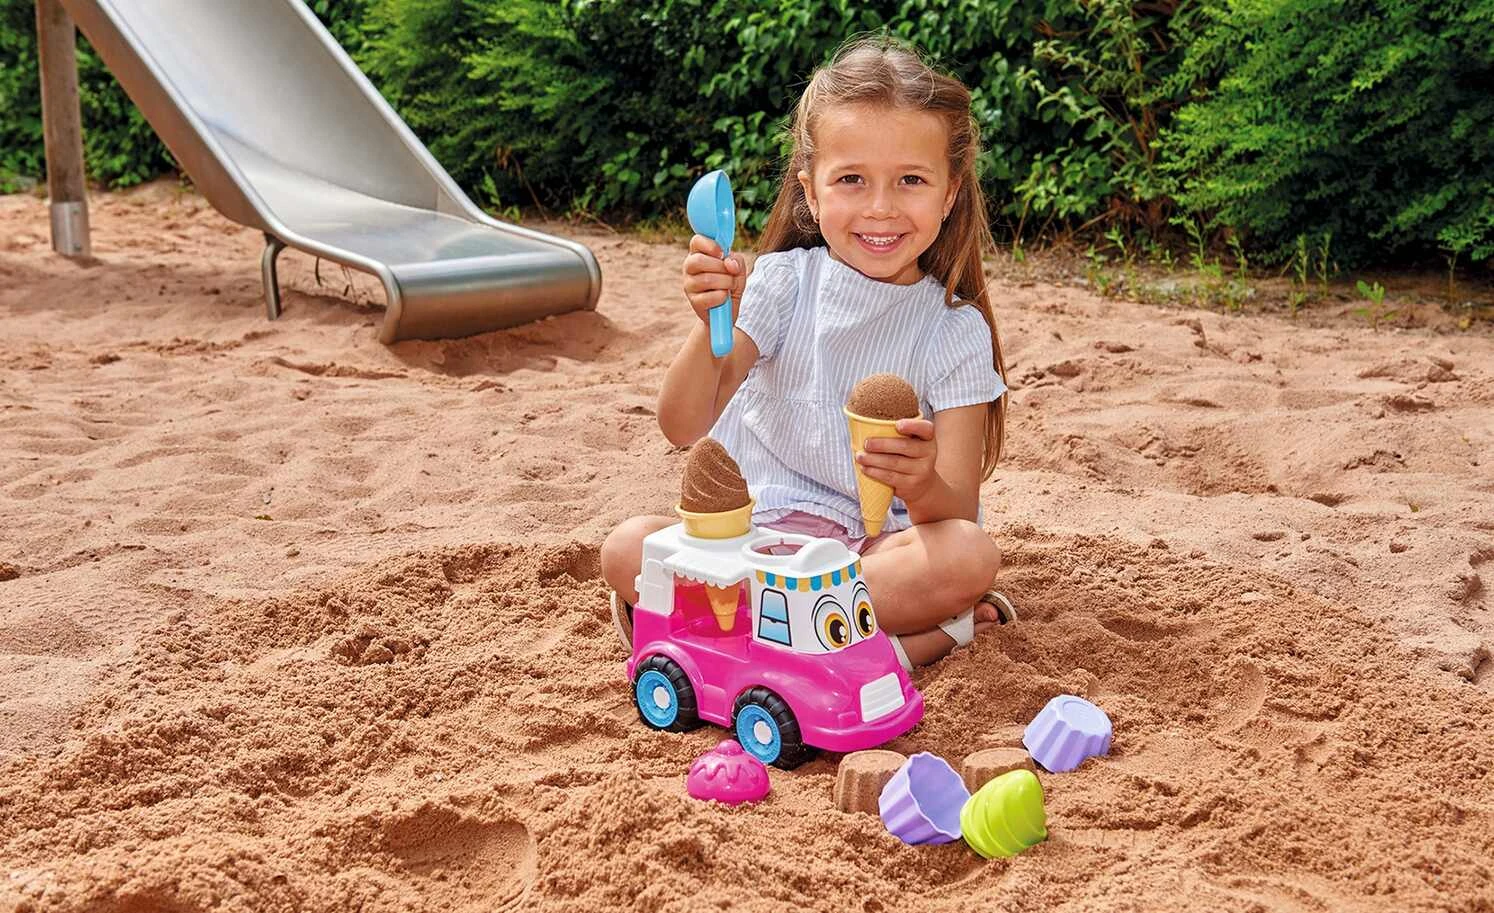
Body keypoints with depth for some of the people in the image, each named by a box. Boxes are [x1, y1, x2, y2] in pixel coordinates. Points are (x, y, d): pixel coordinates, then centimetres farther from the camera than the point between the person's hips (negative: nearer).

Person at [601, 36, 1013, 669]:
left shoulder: (957, 331, -4)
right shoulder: (782, 283, -3)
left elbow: (957, 511, -11)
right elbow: (684, 427, -12)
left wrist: (925, 486, -35)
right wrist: (712, 325, -30)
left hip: (875, 546, 0)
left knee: (969, 556, -31)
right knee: (628, 547, -24)